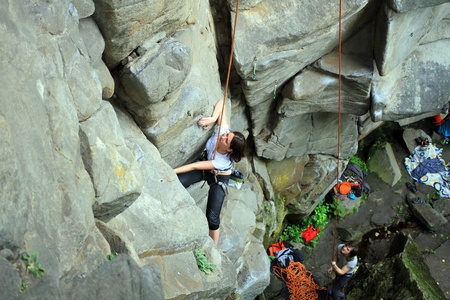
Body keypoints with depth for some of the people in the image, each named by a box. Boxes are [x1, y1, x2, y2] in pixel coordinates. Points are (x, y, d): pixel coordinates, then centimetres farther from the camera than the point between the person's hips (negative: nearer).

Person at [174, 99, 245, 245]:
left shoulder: (224, 161, -40)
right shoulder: (223, 130, -30)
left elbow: (195, 166, -37)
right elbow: (221, 103, -25)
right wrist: (212, 119, -39)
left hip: (219, 179, -6)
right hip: (206, 169, 6)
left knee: (212, 218, -13)